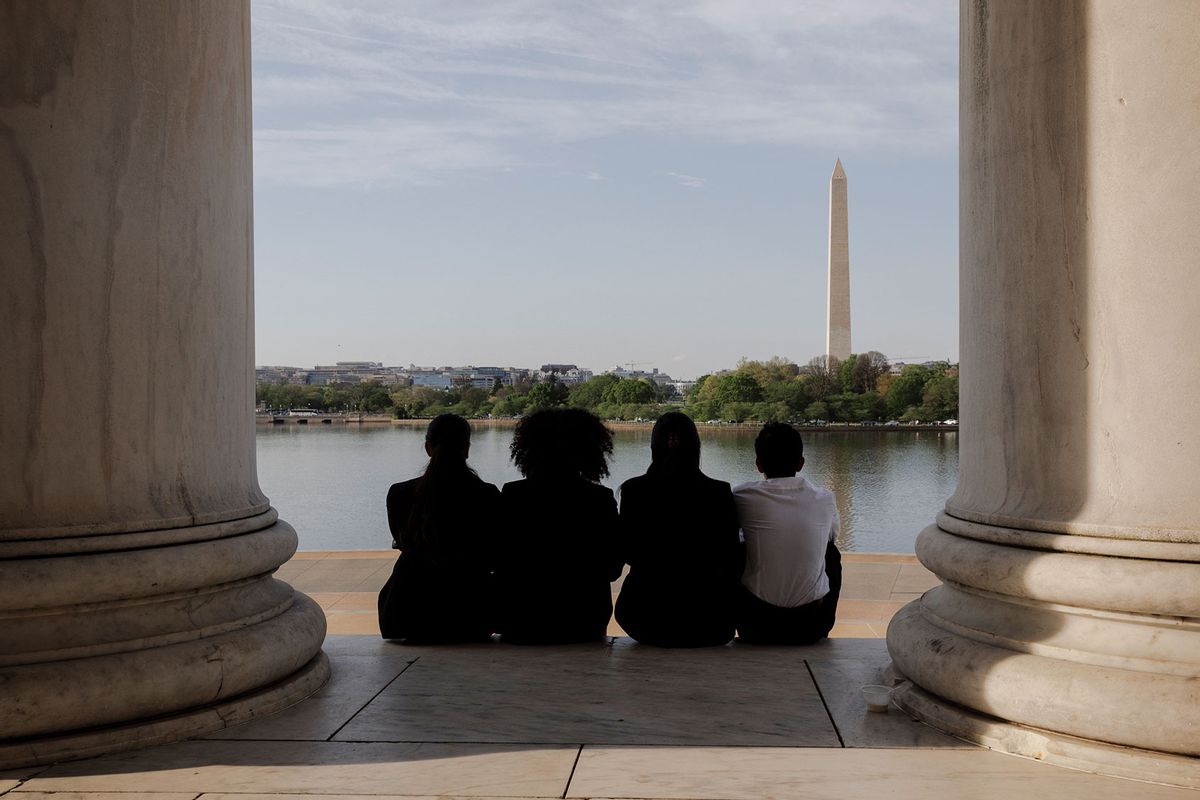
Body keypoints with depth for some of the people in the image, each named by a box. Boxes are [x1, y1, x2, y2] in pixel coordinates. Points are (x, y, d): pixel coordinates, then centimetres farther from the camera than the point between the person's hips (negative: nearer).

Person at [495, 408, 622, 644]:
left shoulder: (512, 495, -8)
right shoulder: (601, 499, -8)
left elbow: (501, 564, -4)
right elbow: (612, 569, -2)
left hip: (523, 623, 0)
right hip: (584, 622, 0)